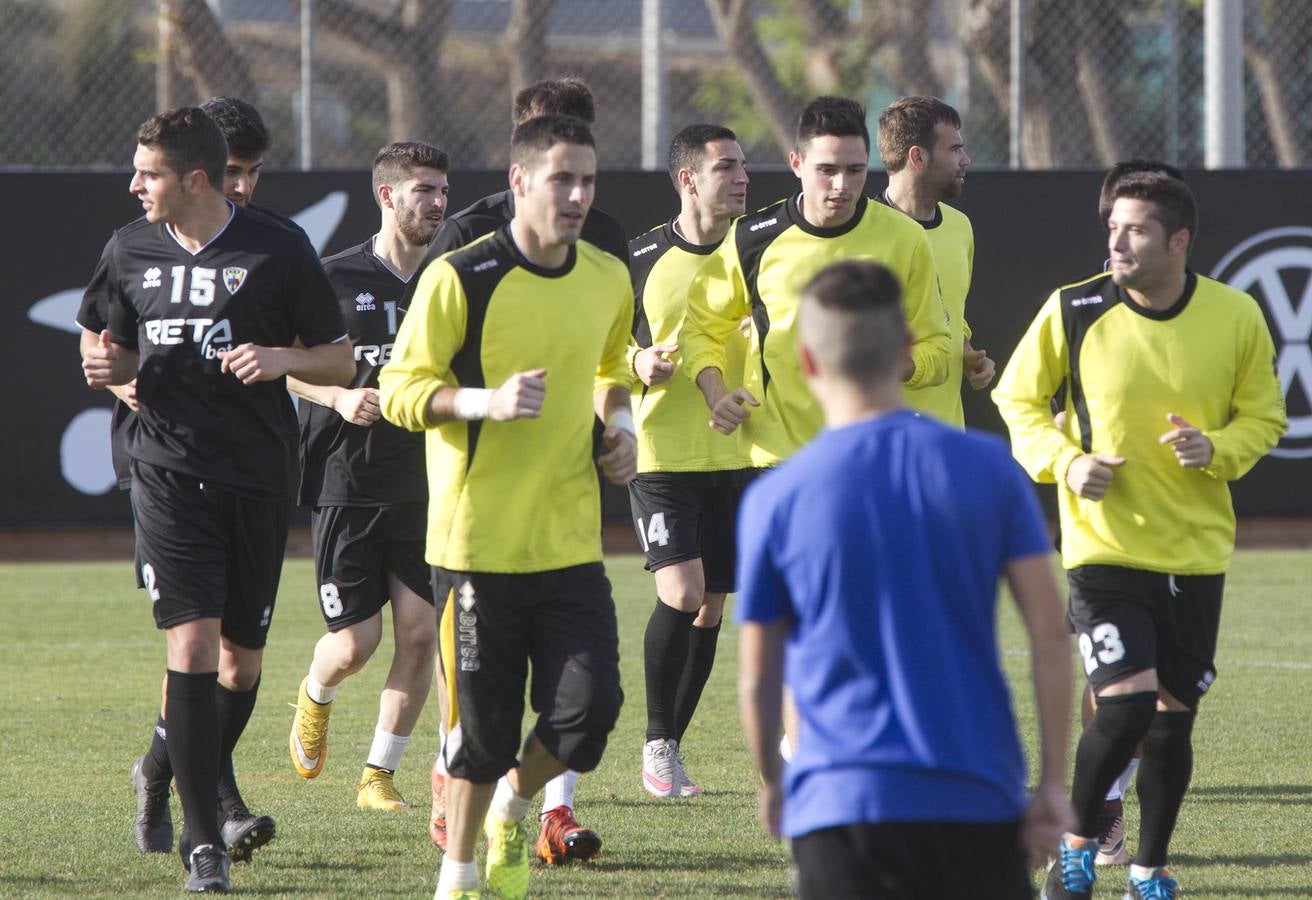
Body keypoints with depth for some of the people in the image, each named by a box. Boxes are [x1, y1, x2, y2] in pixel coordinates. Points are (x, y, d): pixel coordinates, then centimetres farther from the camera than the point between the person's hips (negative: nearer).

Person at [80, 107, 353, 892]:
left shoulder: (278, 253, -3)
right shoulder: (130, 252, 6)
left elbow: (340, 360, 3)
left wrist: (281, 359, -16)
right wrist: (109, 366, -3)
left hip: (259, 477, 0)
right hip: (169, 471, 0)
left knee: (243, 650, 7)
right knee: (192, 641, -13)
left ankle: (206, 784, 33)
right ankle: (203, 836, -11)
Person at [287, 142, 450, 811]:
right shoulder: (335, 279, -4)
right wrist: (338, 397, -15)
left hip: (425, 485, 3)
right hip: (346, 484, -3)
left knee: (419, 634, -4)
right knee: (356, 640, -5)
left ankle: (379, 774, 10)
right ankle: (315, 697, 31)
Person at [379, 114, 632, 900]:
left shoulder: (609, 280, 7)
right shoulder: (458, 280, -10)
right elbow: (400, 390, -7)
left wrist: (619, 424, 6)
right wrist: (485, 402, -23)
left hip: (572, 537, 4)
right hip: (478, 536, -4)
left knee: (590, 703, -9)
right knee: (484, 721, 0)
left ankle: (512, 808, 22)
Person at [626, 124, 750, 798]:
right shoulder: (641, 258, -4)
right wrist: (638, 362, -15)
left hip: (732, 457, 3)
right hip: (660, 455, -3)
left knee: (711, 608, 5)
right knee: (682, 590, -18)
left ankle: (671, 750, 18)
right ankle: (657, 743, -1)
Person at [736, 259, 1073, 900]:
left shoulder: (774, 500, -3)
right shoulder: (990, 468, 0)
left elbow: (757, 680, 6)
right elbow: (1050, 634, -2)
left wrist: (771, 786, 22)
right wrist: (1053, 781, 3)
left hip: (843, 803, -2)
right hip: (979, 799, 2)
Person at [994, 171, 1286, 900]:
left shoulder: (1236, 317, -4)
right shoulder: (1072, 312, -8)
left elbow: (1264, 417, 7)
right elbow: (1018, 397, 5)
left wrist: (1215, 449, -14)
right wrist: (1064, 460, -12)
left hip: (1197, 552, 3)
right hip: (1104, 546, -2)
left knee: (1173, 717, 7)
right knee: (1126, 703, -17)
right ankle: (1077, 841, 9)